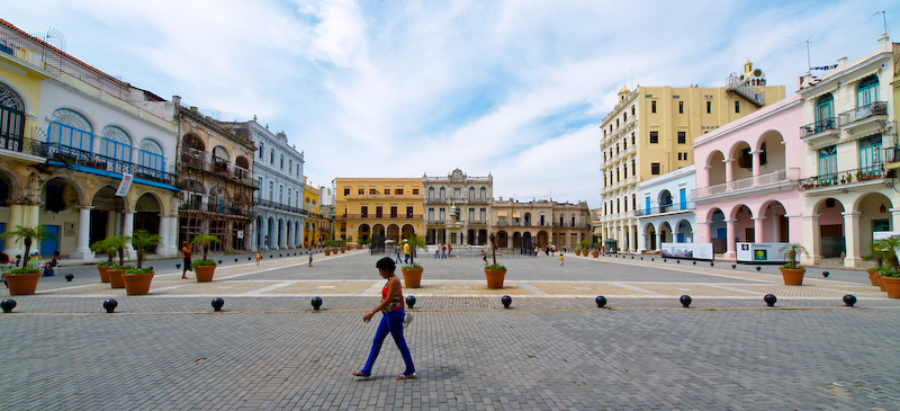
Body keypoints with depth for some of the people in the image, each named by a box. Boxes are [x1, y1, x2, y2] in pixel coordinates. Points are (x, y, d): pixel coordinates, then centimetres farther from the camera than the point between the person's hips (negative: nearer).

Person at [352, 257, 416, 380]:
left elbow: (388, 301, -25)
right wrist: (403, 312, 27)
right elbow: (401, 298, 17)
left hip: (394, 315, -10)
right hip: (388, 315, 10)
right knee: (376, 341, 13)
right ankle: (366, 371, 22)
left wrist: (372, 313, -24)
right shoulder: (393, 280, 9)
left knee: (400, 343, 4)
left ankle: (410, 372, 20)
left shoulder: (393, 281, -20)